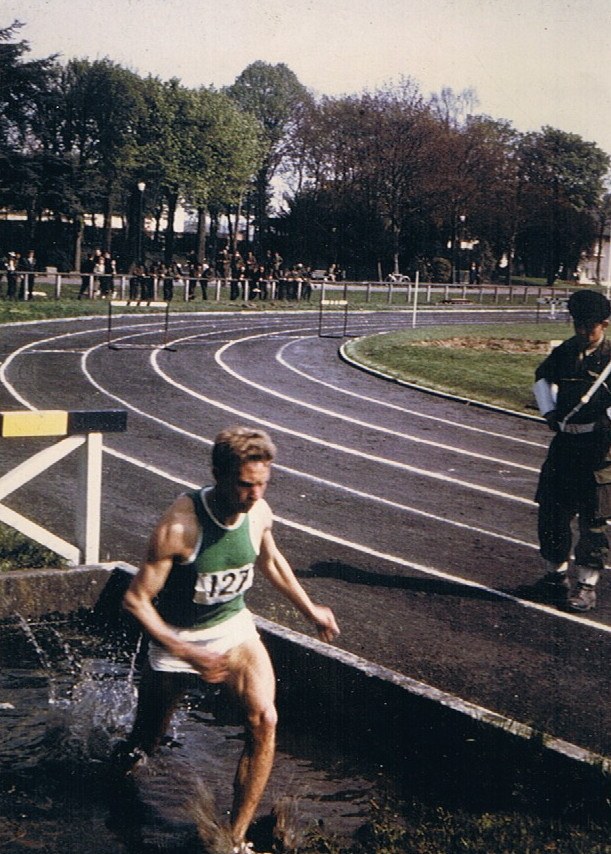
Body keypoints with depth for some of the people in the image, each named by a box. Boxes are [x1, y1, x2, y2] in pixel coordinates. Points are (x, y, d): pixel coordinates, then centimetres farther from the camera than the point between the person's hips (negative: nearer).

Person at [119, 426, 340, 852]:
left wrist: (309, 609, 19)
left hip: (234, 628, 3)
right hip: (178, 638, -3)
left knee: (264, 720, -19)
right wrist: (187, 655, -33)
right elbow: (136, 599, -25)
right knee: (146, 741, 14)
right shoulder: (180, 525, -30)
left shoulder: (259, 513, -13)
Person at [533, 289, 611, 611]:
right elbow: (543, 376, 27)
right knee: (552, 510, 11)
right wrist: (549, 410, 15)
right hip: (564, 441, 6)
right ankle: (556, 573, 29)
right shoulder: (565, 351, 8)